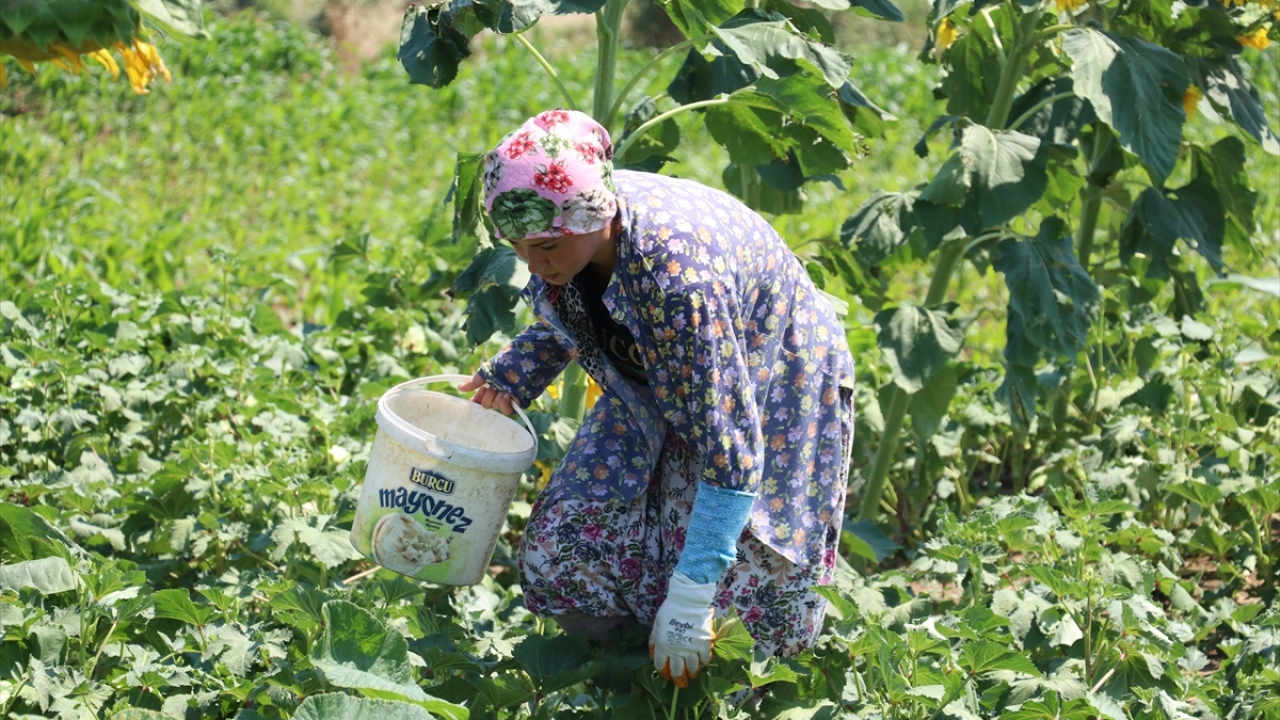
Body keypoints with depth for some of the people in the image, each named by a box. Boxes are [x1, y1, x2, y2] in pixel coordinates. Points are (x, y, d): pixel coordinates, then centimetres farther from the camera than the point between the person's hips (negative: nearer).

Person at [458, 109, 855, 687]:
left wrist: (690, 599, -34)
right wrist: (509, 376, -8)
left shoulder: (677, 274, -40)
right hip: (657, 385, 6)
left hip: (771, 389, -6)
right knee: (556, 563, -4)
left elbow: (729, 448, -36)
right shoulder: (568, 228, -19)